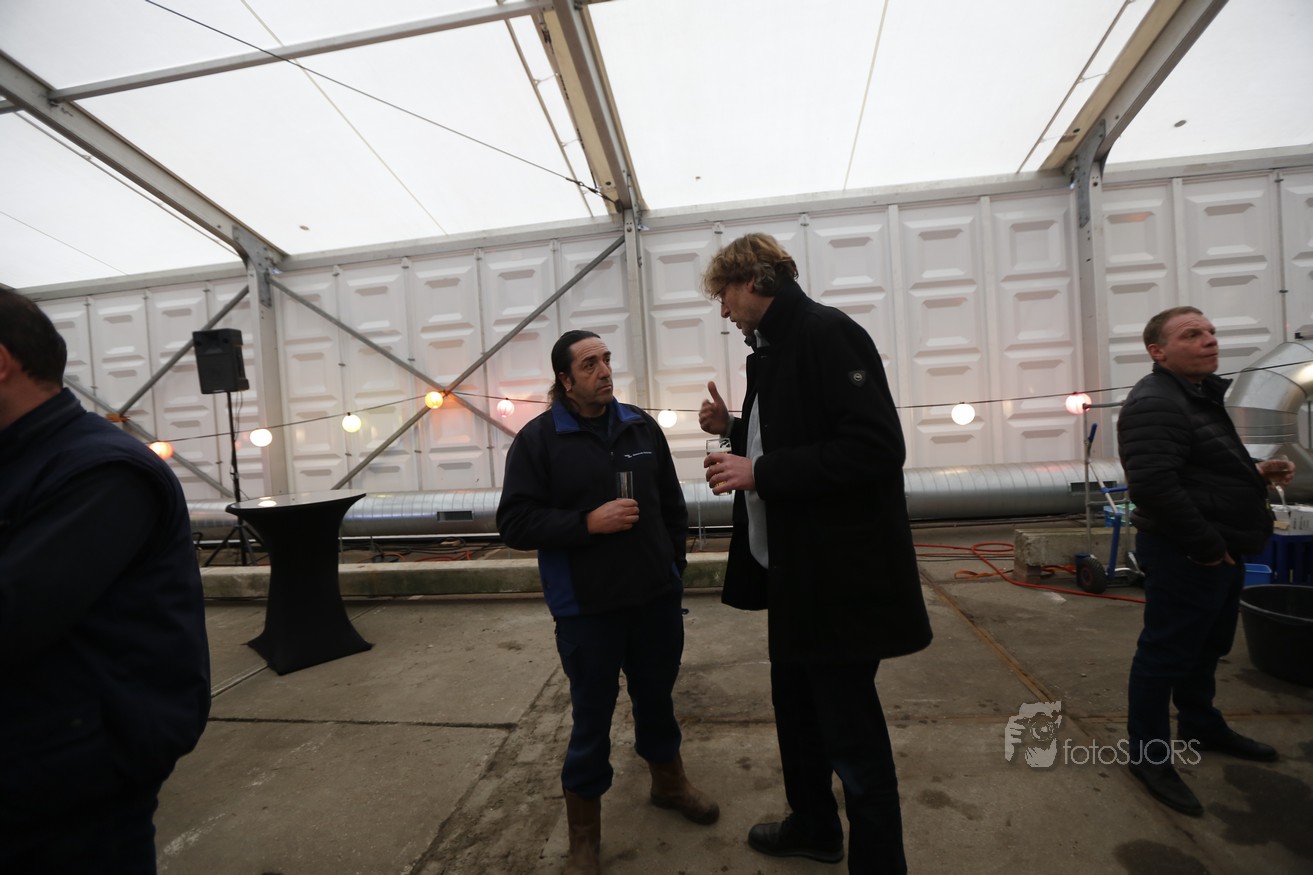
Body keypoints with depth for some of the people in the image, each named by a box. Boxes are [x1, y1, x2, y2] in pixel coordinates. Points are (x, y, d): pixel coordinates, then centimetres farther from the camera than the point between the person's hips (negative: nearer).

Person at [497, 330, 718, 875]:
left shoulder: (642, 427, 5)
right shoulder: (539, 439, -8)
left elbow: (672, 505, 12)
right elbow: (514, 522, -12)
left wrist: (674, 565, 12)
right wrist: (588, 523, -21)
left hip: (656, 598, 4)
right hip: (587, 608, -4)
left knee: (657, 697, 22)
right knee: (592, 717, 10)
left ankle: (668, 782, 50)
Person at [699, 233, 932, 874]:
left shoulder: (827, 333, -16)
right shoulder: (769, 351, 13)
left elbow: (875, 448, -25)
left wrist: (759, 472, -23)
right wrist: (733, 430, 5)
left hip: (842, 575, -10)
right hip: (794, 571, 10)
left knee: (850, 732, 6)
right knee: (795, 707, 24)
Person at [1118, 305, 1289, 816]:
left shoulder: (1202, 395, 15)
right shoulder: (1155, 403, -21)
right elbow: (1152, 485, -31)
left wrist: (1256, 472, 6)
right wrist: (1207, 548, -24)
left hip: (1220, 552, 10)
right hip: (1185, 556, -10)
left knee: (1206, 648, 24)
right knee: (1166, 654, 1)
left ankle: (1201, 727, 43)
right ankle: (1149, 754, 14)